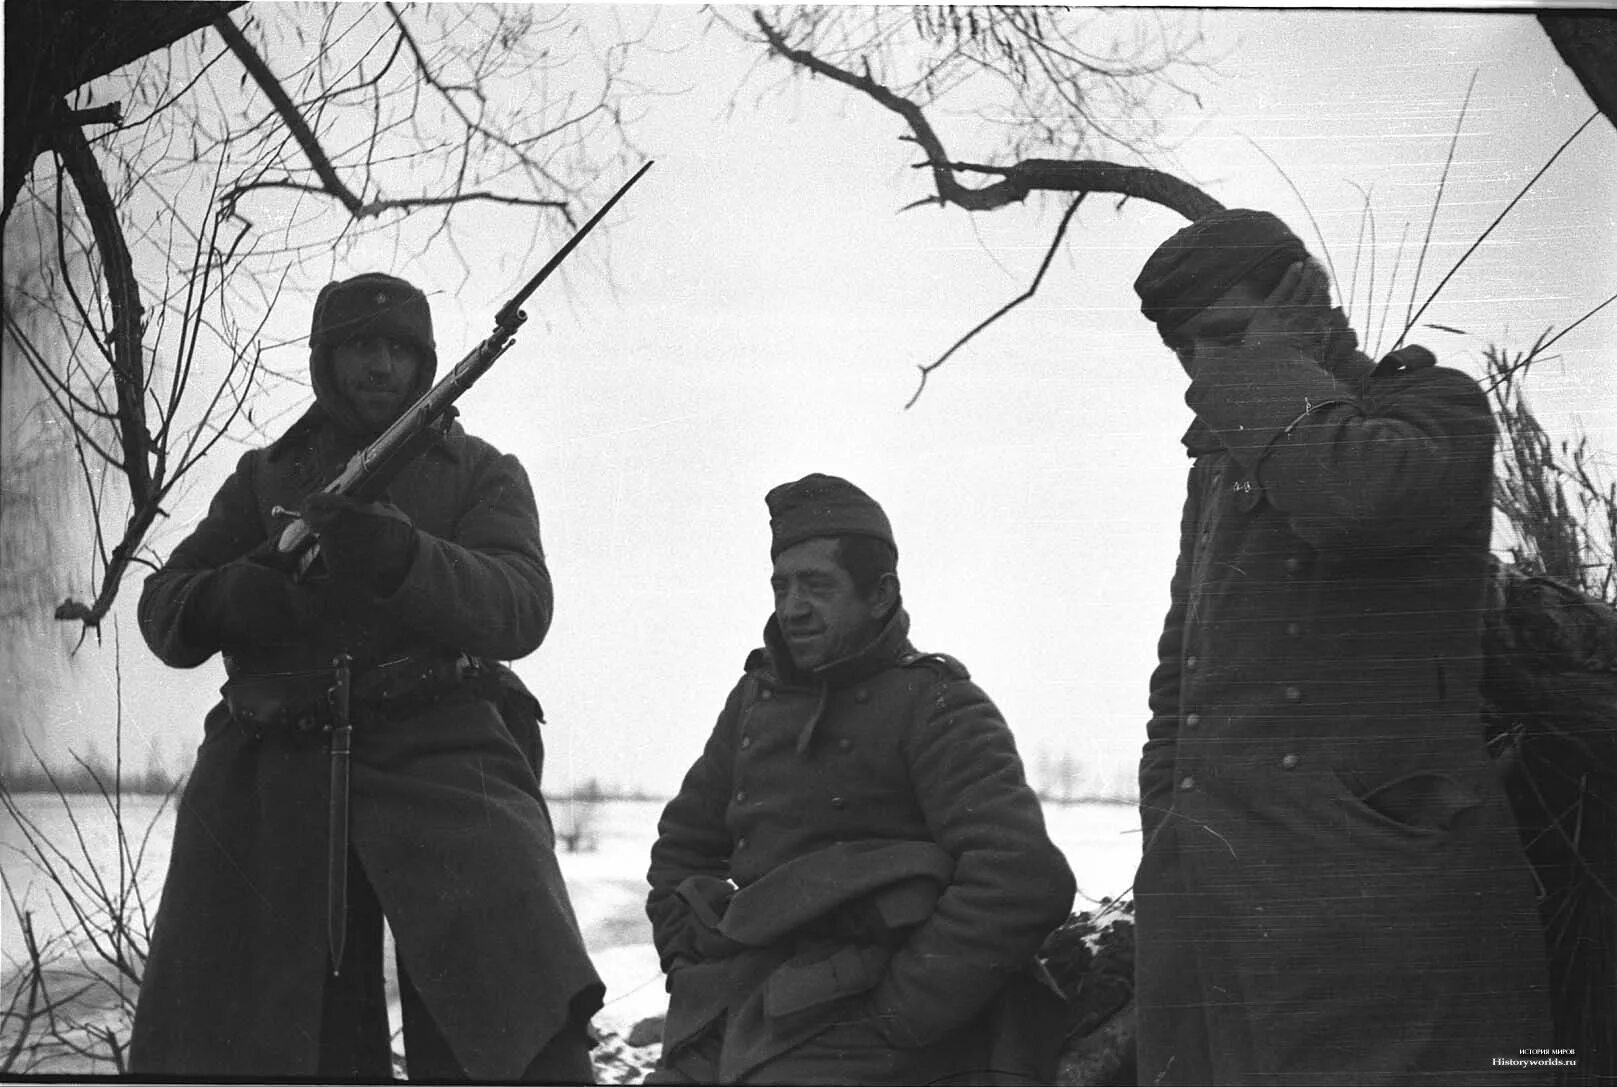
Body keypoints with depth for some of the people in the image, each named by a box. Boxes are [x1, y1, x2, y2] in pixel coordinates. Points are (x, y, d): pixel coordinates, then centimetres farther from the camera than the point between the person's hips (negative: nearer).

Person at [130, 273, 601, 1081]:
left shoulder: (480, 474, 17)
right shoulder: (264, 477, 24)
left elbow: (519, 610, -1)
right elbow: (164, 611, 16)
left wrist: (397, 557, -20)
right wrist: (242, 597, -8)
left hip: (440, 753, -3)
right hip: (276, 768, 3)